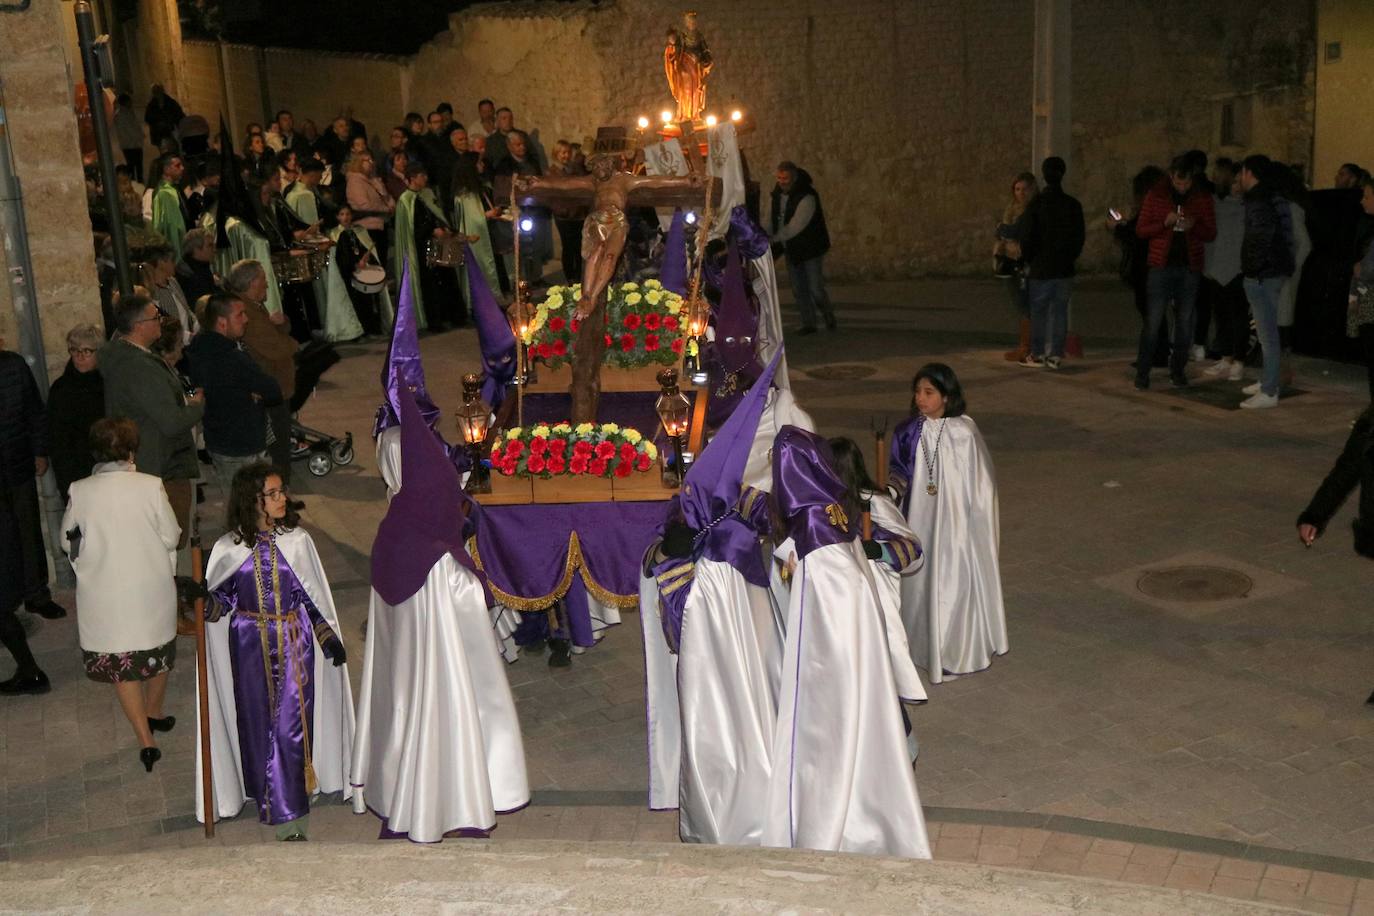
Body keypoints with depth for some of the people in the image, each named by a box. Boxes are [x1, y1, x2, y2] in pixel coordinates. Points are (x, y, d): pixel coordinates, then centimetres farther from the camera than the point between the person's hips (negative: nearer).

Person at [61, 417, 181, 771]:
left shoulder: (80, 492, -11)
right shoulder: (151, 486, -14)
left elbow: (68, 542, 2)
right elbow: (171, 537, -7)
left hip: (106, 595, 0)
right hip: (152, 589, 1)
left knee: (121, 664, 8)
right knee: (158, 650, 23)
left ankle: (146, 739, 4)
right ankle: (154, 714, 42)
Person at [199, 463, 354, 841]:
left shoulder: (296, 540, -3)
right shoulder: (229, 548, -4)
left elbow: (313, 595, 4)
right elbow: (222, 599, 4)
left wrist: (330, 637, 1)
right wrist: (204, 601, -18)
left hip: (295, 643, -1)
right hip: (250, 645, 1)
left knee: (292, 723, -2)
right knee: (259, 722, 7)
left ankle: (291, 809, 8)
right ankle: (270, 793, 23)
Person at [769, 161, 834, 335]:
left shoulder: (806, 197, -23)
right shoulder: (778, 194, 2)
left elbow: (795, 227, -28)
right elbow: (775, 221, 13)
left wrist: (773, 238, -26)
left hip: (811, 248, -7)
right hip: (792, 250, 7)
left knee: (815, 289, -4)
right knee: (799, 290, 7)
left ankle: (829, 317, 21)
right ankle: (808, 324, 16)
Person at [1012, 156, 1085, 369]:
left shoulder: (1035, 205, -10)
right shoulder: (1073, 205, 1)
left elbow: (1026, 236, -8)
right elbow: (1079, 237, 6)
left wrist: (1028, 259, 7)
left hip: (1040, 268, -3)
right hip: (1064, 268, 3)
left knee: (1039, 312, 5)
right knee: (1060, 311, 7)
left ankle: (1037, 355, 9)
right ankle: (1055, 355, 8)